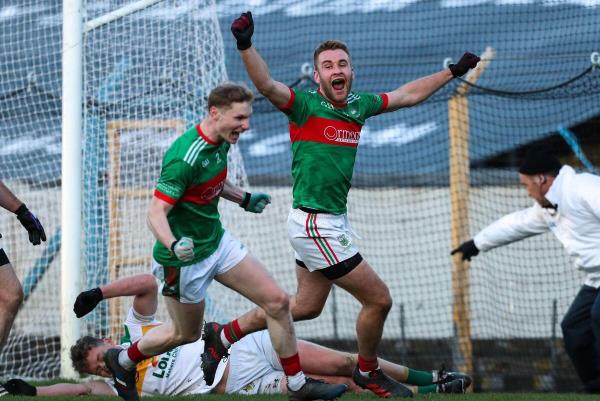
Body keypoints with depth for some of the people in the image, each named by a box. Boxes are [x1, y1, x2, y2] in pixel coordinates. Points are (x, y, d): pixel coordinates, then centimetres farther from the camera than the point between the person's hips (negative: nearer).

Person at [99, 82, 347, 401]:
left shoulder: (220, 142, -2)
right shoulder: (185, 157, -30)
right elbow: (156, 213, -30)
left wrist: (244, 199, 22)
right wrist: (174, 246, -46)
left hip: (218, 242, 8)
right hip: (185, 258, -8)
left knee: (277, 302, 1)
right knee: (186, 334, 12)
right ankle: (123, 360, 38)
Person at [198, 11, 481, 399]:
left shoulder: (359, 106, 7)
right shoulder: (306, 105, -13)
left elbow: (407, 94, 22)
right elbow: (267, 85, -31)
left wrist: (453, 71, 26)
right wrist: (246, 46, -46)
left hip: (332, 222, 8)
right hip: (316, 225, -8)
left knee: (307, 306, 19)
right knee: (379, 299, -2)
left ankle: (224, 335, 31)